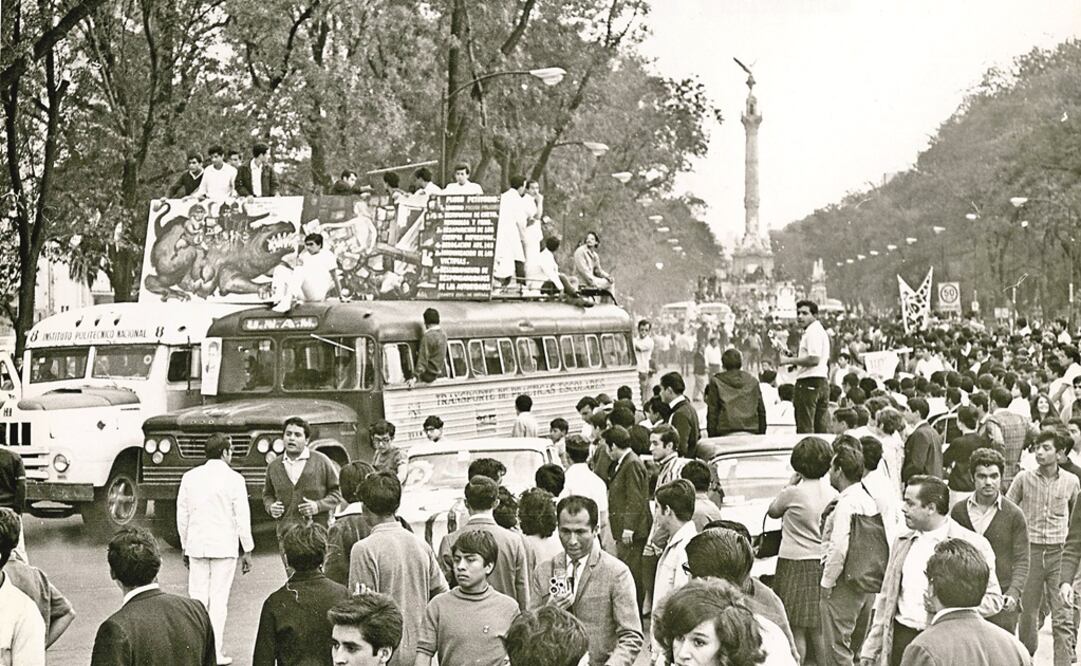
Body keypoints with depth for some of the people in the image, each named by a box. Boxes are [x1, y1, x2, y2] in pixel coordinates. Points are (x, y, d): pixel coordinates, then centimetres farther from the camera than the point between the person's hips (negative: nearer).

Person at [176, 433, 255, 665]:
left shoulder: (190, 477, 5)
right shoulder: (233, 479, -7)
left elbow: (182, 515, 9)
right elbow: (242, 517, -6)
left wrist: (185, 547, 18)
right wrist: (247, 550, 1)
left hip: (196, 545, 4)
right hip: (224, 546, -4)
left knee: (197, 596, 9)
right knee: (219, 598, 0)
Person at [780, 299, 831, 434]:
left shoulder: (813, 332, -12)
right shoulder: (822, 331, 21)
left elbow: (814, 359, -23)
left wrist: (789, 360, -15)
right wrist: (796, 362, 17)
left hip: (809, 383, -10)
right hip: (822, 382, 10)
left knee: (805, 428, -9)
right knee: (820, 427, 11)